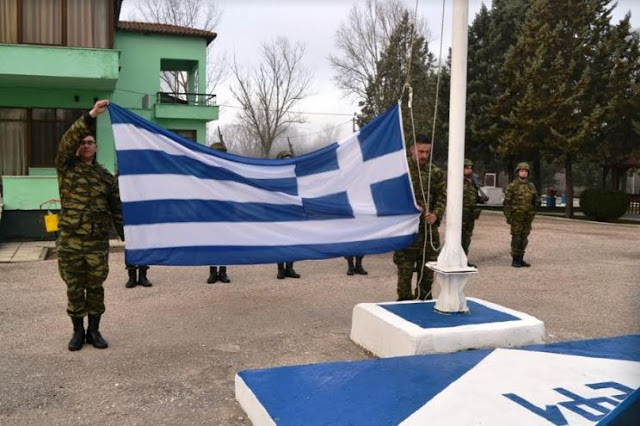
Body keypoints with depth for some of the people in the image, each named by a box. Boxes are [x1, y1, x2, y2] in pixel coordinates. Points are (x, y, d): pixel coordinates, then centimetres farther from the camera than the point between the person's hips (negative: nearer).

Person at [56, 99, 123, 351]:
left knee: (95, 287, 7)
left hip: (98, 242, 1)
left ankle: (94, 330, 20)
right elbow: (67, 141, -15)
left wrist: (126, 236, 3)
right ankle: (78, 331, 19)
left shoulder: (106, 176, 10)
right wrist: (91, 116, -23)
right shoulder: (67, 167, 4)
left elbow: (116, 209, 10)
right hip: (70, 241, -1)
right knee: (74, 288, 6)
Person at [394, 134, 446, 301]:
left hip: (429, 228, 3)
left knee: (428, 268, 11)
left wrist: (436, 215, -11)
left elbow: (442, 198, 8)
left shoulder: (436, 173, 8)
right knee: (404, 268, 3)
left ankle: (425, 299, 26)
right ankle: (404, 300, 15)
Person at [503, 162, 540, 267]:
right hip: (516, 216, -5)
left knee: (524, 238, 8)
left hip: (528, 217, 5)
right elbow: (506, 202, -9)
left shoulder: (531, 186, 10)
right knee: (516, 238, -4)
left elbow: (536, 199, 19)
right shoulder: (512, 186, -6)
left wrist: (536, 202, -2)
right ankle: (515, 260, 2)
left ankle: (520, 259, 15)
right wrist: (507, 216, -14)